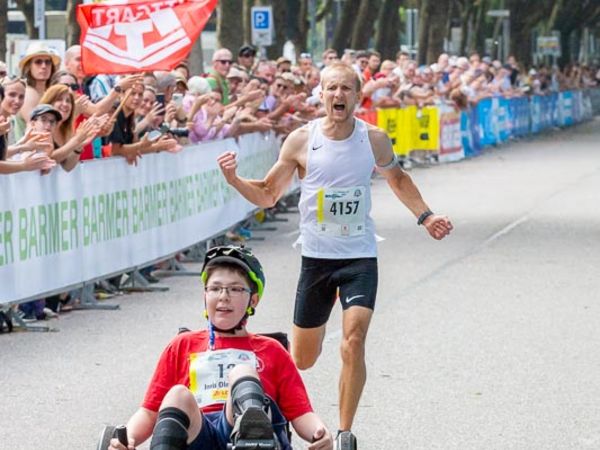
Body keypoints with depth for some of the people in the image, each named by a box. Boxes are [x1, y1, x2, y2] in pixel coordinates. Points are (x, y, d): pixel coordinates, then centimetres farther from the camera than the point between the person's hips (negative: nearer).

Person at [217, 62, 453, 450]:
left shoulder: (374, 140, -2)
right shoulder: (301, 141, -6)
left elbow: (397, 178, 19)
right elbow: (267, 195, 3)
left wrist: (425, 216, 9)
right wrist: (234, 180, -14)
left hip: (360, 257, -1)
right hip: (317, 257, 1)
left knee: (354, 341, -21)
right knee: (303, 360, 9)